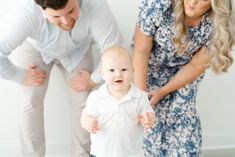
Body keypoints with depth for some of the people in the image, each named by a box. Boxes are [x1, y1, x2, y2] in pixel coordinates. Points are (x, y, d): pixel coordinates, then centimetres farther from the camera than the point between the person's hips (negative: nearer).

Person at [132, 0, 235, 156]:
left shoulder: (218, 24, -28)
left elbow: (196, 65, -15)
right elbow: (141, 50, -24)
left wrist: (163, 91, -16)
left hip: (184, 70, 1)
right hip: (151, 64, -1)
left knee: (183, 118, -8)